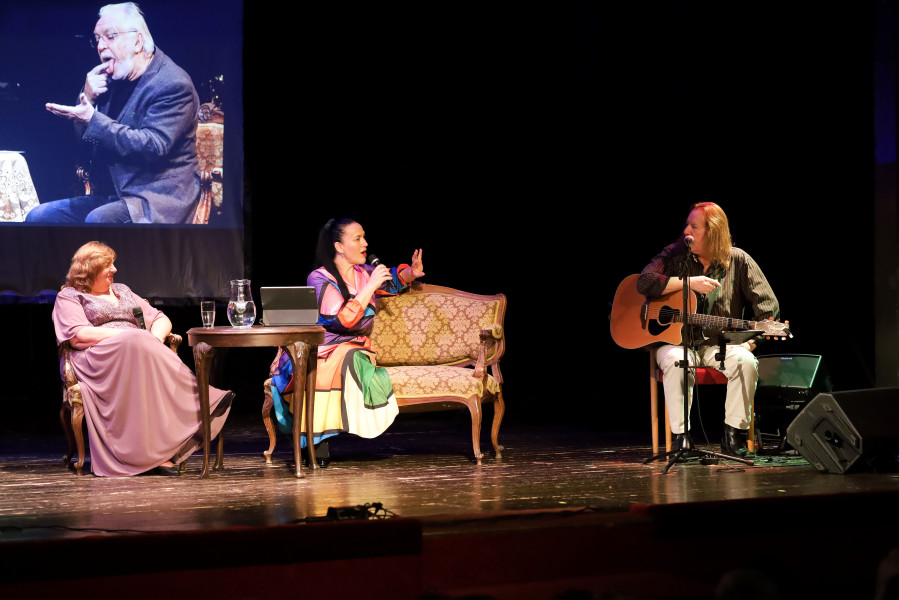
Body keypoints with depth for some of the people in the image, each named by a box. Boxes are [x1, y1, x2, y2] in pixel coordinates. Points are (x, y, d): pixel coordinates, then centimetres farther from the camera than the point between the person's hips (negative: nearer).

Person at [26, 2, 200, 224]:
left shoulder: (173, 84, -13)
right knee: (37, 216, -3)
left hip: (159, 199, -8)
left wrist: (93, 120, -25)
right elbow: (85, 137, 16)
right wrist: (87, 98, -5)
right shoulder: (114, 77, 11)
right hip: (111, 195, 8)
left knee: (99, 220, -34)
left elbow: (154, 147, -24)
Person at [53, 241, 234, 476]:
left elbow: (161, 320, 26)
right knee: (135, 345, -37)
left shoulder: (122, 291, 31)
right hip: (98, 358, -5)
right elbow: (78, 336, -6)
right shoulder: (69, 297, 13)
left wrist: (155, 337, 0)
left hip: (139, 350, 5)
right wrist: (126, 335, -13)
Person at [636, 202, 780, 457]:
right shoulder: (676, 254, 2)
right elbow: (644, 282, -14)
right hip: (677, 341, 0)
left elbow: (769, 307, -1)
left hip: (720, 344, 1)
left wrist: (749, 342, -13)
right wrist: (689, 282, -18)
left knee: (746, 362, -31)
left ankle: (734, 436, -19)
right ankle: (680, 437, -26)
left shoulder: (738, 261, 0)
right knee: (676, 361, -35)